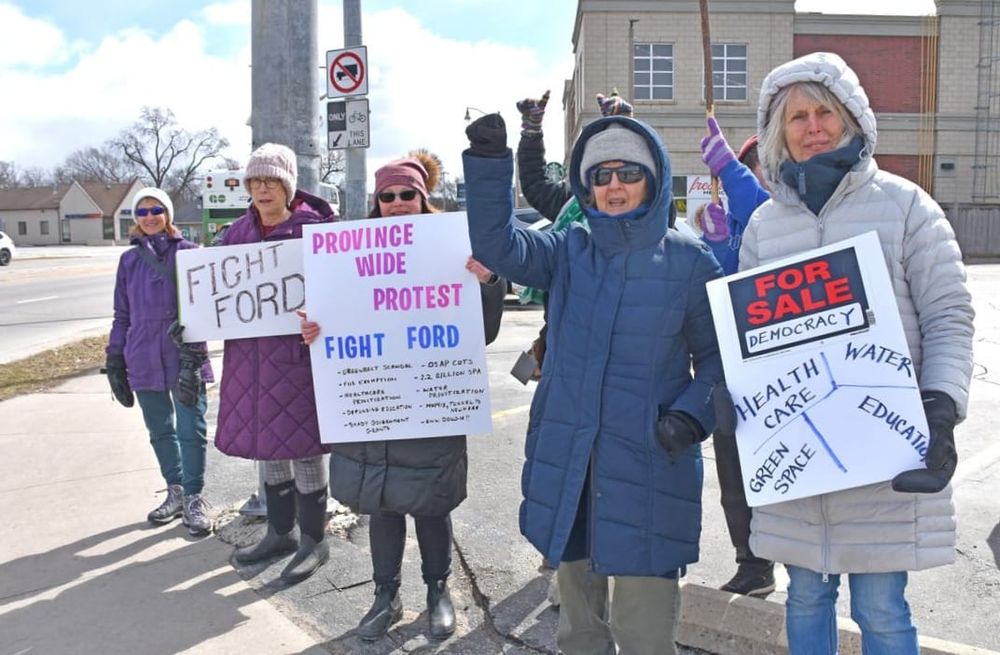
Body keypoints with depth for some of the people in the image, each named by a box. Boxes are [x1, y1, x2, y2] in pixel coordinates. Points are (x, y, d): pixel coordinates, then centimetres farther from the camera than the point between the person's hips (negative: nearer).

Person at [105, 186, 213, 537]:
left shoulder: (188, 252, -2)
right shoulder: (129, 260, 10)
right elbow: (122, 314, 14)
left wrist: (193, 353, -17)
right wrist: (115, 361, 11)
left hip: (183, 357, -4)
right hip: (144, 359, 4)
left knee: (191, 430, 0)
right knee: (160, 431, 14)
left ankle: (193, 499, 12)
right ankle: (175, 492, 28)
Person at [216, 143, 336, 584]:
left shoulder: (312, 228, -7)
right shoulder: (238, 231, 10)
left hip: (295, 352, -6)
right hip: (250, 352, 6)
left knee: (300, 443, 2)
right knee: (265, 444, 16)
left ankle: (313, 541, 17)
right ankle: (279, 532, 33)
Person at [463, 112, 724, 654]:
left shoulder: (689, 261, -1)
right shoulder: (568, 251, 6)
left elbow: (716, 354, 3)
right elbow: (495, 244, -8)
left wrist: (693, 416, -14)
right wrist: (489, 160, -20)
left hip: (649, 463, -3)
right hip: (566, 458, 3)